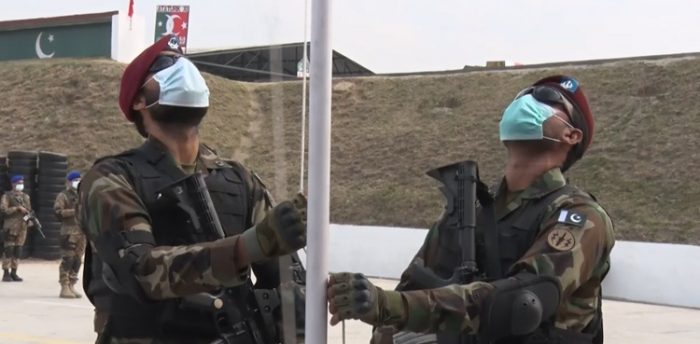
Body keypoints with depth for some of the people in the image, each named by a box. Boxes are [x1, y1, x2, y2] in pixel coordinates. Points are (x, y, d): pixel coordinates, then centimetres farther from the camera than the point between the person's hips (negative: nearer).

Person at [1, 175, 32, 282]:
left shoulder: (26, 197, 17)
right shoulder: (7, 196, -1)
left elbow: (29, 211, 22)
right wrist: (18, 208, -16)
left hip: (22, 227, 5)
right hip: (11, 227, -5)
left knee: (18, 251, 5)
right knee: (9, 250, -7)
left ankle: (14, 273, 10)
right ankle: (6, 274, -4)